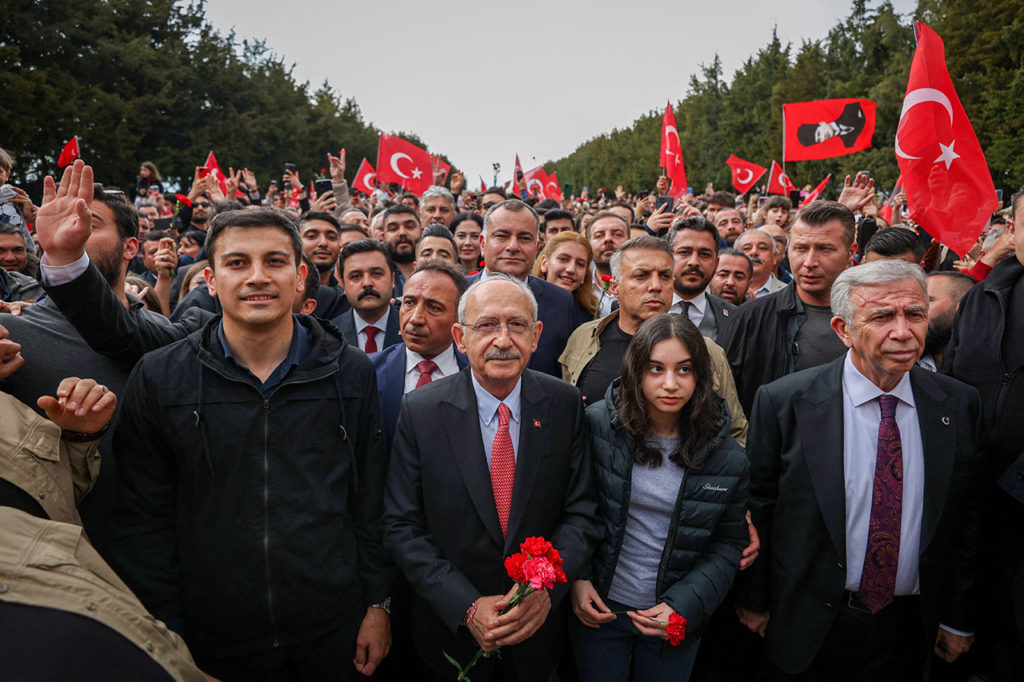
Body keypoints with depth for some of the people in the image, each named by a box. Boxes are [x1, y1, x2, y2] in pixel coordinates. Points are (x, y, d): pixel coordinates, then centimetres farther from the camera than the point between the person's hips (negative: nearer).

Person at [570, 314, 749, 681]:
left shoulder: (727, 458, -10)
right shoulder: (598, 424, -14)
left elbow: (728, 544, -2)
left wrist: (682, 606, -12)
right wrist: (575, 579, -9)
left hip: (678, 618, 1)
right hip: (597, 608, 0)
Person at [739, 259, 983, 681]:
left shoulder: (959, 405, -5)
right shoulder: (784, 402, -16)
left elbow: (966, 519, 3)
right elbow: (757, 507, -7)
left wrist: (957, 620, 7)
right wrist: (755, 601, -1)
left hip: (910, 628, 3)